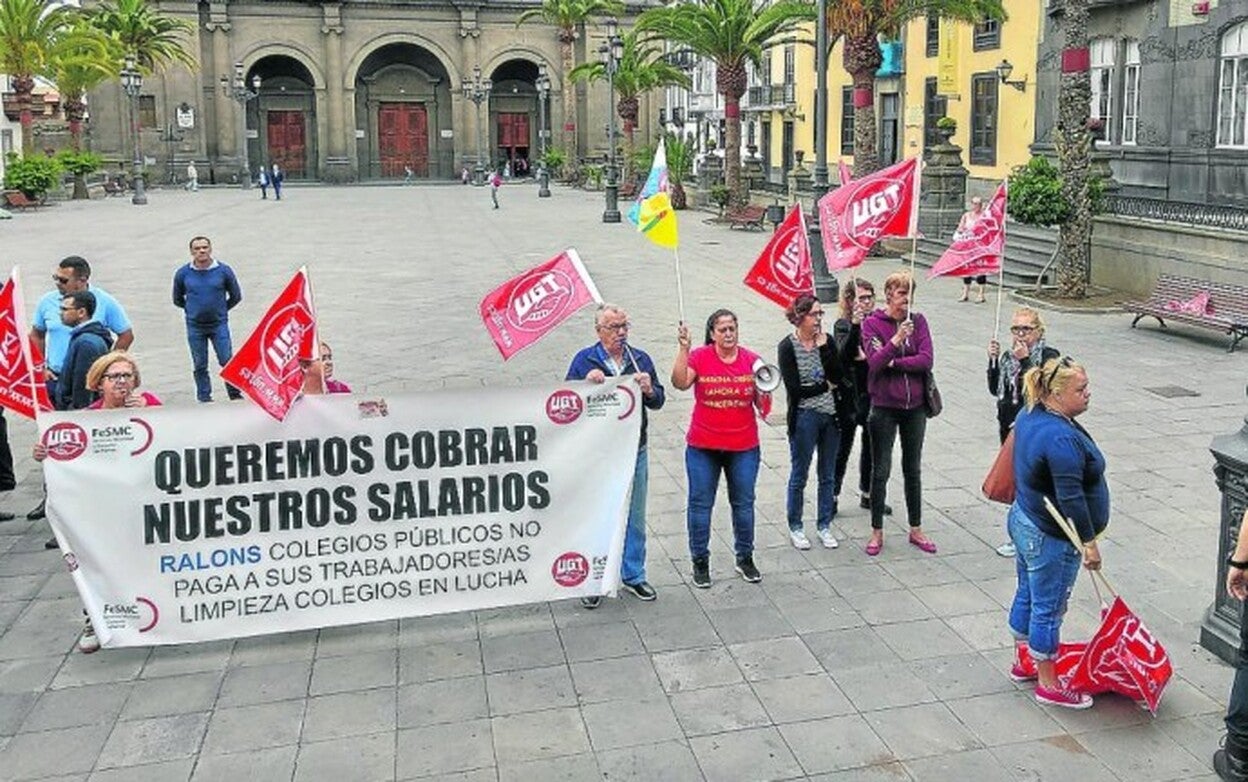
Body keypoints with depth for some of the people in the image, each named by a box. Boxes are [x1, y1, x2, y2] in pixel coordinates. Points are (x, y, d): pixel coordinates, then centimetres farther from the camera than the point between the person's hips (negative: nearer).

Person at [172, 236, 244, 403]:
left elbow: (236, 296, 9)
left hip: (219, 324, -1)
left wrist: (221, 309, 9)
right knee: (200, 365, 7)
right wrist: (192, 309, 11)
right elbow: (177, 300, 14)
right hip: (195, 327, 1)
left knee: (227, 361, -6)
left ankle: (235, 394, 6)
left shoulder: (224, 271, -3)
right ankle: (204, 398, 15)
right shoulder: (182, 274, 0)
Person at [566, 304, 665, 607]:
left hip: (634, 450, 3)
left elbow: (658, 402, 7)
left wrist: (649, 390, -14)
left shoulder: (640, 359, 6)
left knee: (635, 517, 13)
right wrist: (586, 383, -22)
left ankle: (633, 575, 28)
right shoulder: (584, 360, -3)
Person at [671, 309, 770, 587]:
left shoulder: (751, 360, 1)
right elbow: (680, 382, -22)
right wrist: (683, 349, -29)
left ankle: (745, 558, 28)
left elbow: (761, 403, 6)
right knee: (700, 504, 5)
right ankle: (700, 561, 19)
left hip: (744, 447, 2)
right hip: (703, 448, -2)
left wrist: (763, 393, -15)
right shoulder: (699, 357, -5)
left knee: (743, 504, 11)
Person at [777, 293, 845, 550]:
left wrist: (824, 347, -13)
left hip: (831, 416, 4)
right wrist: (826, 387, -6)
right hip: (804, 418, -4)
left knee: (828, 476, 13)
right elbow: (794, 389, -14)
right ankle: (795, 528, 21)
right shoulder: (787, 347, -9)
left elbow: (838, 377, -7)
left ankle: (824, 525, 26)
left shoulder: (827, 341, 3)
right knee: (799, 476, 7)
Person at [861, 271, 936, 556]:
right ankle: (877, 532, 18)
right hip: (884, 407, -3)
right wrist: (896, 340, -32)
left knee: (913, 469, 15)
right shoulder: (872, 323, -7)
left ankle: (916, 530, 28)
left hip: (915, 406, 3)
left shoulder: (918, 321, 1)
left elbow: (926, 361, -9)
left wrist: (893, 363, -16)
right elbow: (874, 362, -19)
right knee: (881, 471, 5)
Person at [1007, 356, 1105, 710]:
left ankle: (1022, 663, 37)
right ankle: (1048, 685, 17)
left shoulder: (1029, 416, 2)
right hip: (1050, 539, -10)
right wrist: (1088, 541, -22)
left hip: (1024, 520, 10)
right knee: (1048, 609, 3)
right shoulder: (1062, 438, -28)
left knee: (1027, 595, 21)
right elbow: (1070, 497, -28)